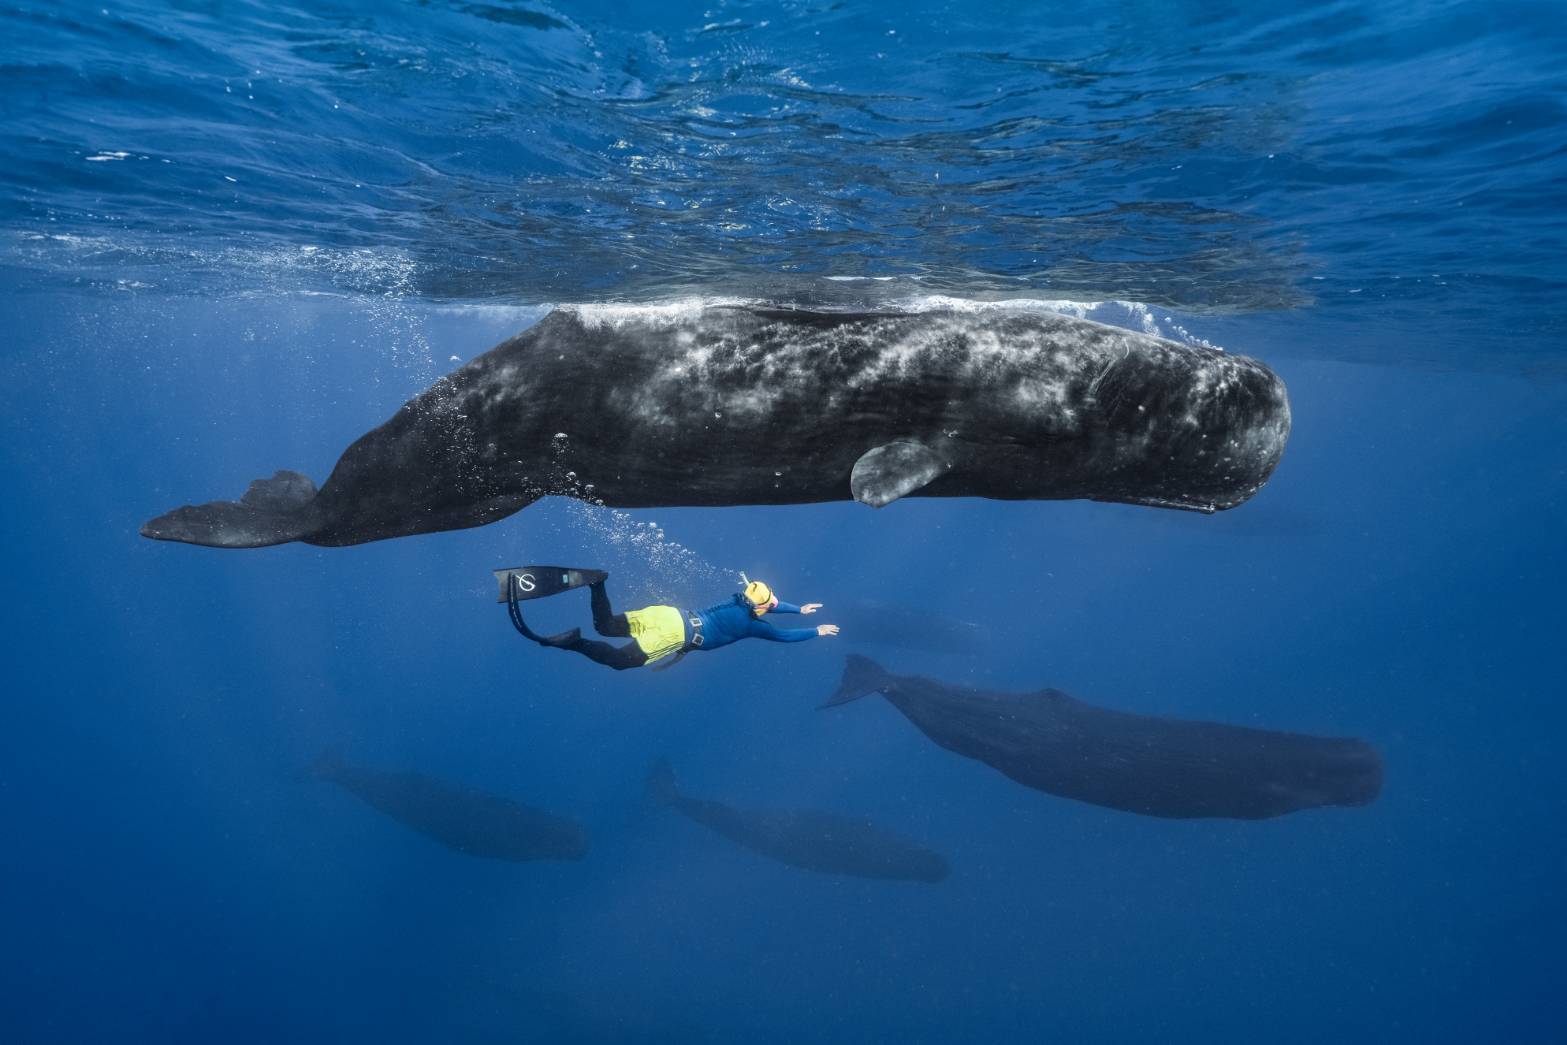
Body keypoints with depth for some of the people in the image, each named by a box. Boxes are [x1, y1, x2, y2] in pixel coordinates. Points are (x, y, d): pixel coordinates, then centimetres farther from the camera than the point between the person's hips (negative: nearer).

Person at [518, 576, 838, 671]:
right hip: (678, 634, -7)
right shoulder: (751, 624, 3)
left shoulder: (740, 601, 23)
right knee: (620, 660, -14)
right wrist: (817, 631, 23)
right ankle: (571, 642, -33)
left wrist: (800, 608, 46)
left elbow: (767, 603, 41)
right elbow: (784, 636, 10)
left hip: (672, 614, 7)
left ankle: (597, 583, -19)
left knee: (606, 627, 3)